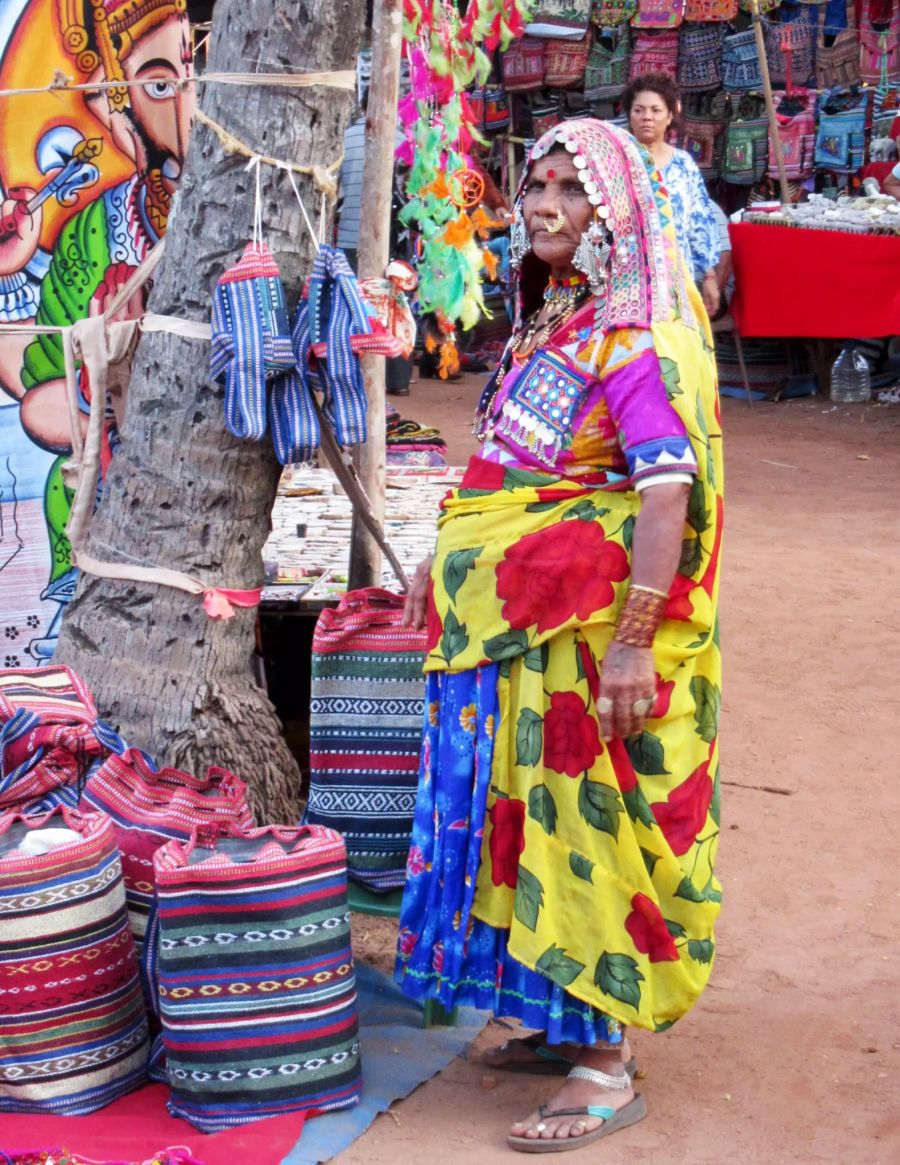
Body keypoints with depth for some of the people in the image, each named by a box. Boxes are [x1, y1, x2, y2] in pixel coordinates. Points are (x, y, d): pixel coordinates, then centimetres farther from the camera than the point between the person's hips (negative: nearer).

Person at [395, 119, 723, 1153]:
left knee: (585, 821, -4)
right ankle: (569, 1021, 27)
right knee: (531, 811, 14)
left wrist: (631, 640, -28)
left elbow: (667, 494, -23)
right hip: (513, 621, 9)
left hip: (591, 628, -9)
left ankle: (606, 1068, 5)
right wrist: (449, 565, 25)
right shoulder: (548, 322, 12)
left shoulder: (635, 336, -16)